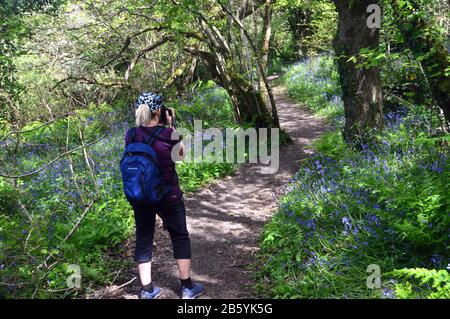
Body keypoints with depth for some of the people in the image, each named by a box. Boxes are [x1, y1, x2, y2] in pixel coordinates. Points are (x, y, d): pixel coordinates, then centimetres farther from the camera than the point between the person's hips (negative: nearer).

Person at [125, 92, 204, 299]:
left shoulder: (131, 134, -7)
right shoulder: (167, 133, -16)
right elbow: (181, 152, 3)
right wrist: (170, 125, 3)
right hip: (168, 195, -3)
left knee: (143, 239, 15)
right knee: (180, 237, 13)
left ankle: (147, 290, 22)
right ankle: (187, 287, 21)